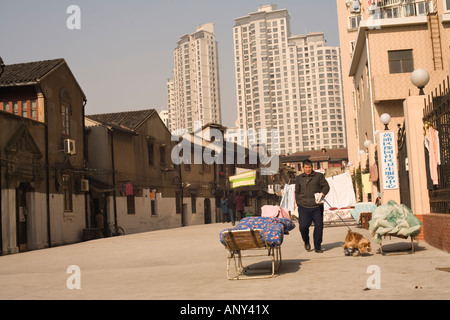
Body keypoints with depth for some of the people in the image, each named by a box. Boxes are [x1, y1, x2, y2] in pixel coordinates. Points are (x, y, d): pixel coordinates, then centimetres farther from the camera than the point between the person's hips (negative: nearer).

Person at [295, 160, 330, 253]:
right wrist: (298, 202, 9)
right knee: (303, 226, -9)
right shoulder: (299, 178, 15)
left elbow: (326, 186, 5)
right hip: (303, 207, 1)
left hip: (317, 207, -1)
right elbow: (297, 192, 21)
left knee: (319, 226, -2)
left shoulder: (319, 176, 8)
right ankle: (306, 242, 20)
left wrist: (323, 193, -16)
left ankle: (317, 247, 12)